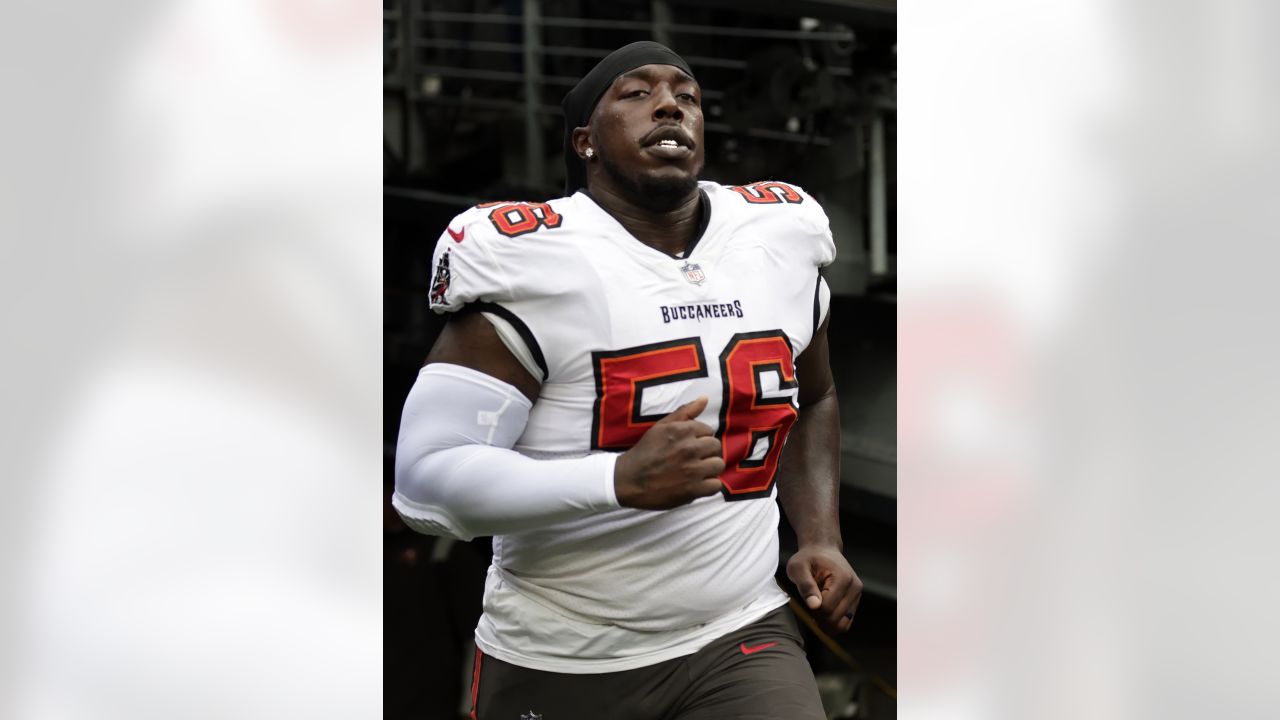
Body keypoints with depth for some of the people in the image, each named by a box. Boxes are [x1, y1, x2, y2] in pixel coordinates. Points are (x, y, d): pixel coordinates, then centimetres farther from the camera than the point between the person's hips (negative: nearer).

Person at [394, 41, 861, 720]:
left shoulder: (781, 241, 4)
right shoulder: (529, 262, -13)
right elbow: (426, 478, -20)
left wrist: (820, 536, 9)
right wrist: (622, 480, -30)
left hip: (738, 639, 3)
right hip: (559, 661, -3)